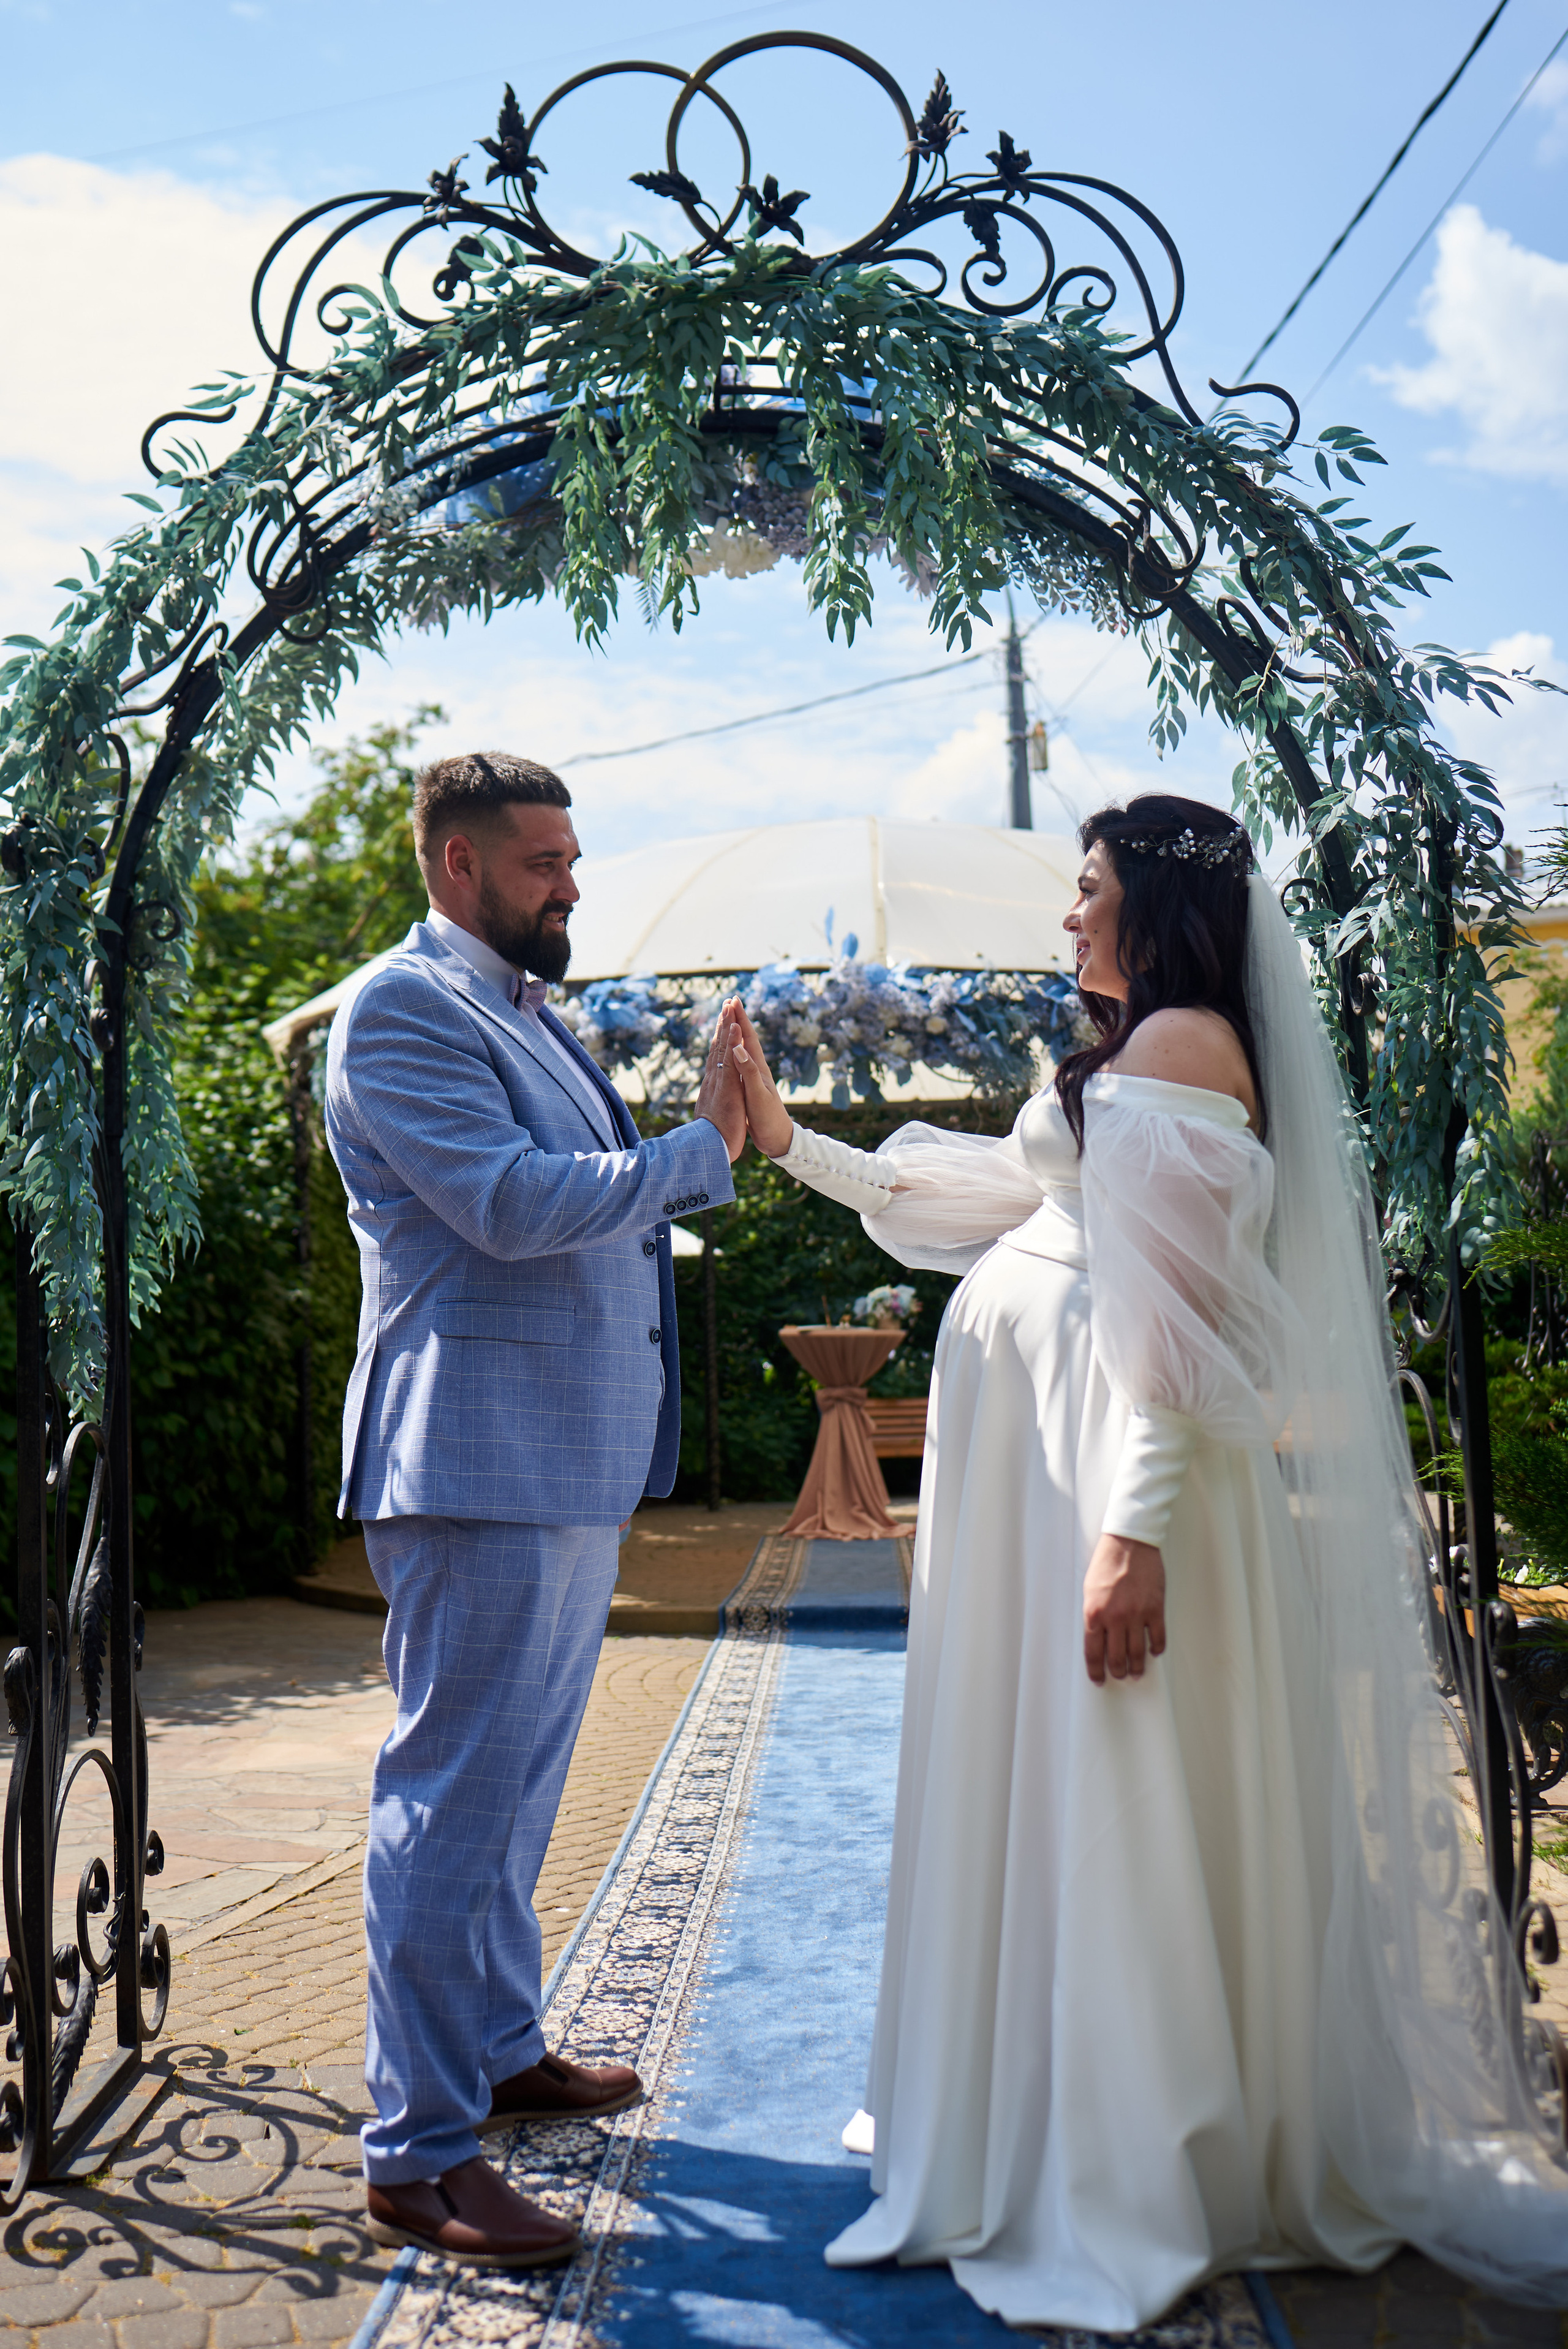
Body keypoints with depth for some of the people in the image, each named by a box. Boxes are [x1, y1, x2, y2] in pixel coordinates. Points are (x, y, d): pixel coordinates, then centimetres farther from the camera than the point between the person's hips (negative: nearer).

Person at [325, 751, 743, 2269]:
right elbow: (513, 1203, -22)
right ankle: (417, 2156, 5)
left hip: (573, 1462, 10)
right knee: (455, 1798, -5)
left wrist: (719, 1142, 8)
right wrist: (702, 1150, -14)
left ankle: (498, 2052, 34)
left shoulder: (522, 1012, 20)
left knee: (514, 1786, 19)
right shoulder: (403, 1007, -11)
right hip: (478, 1460, -10)